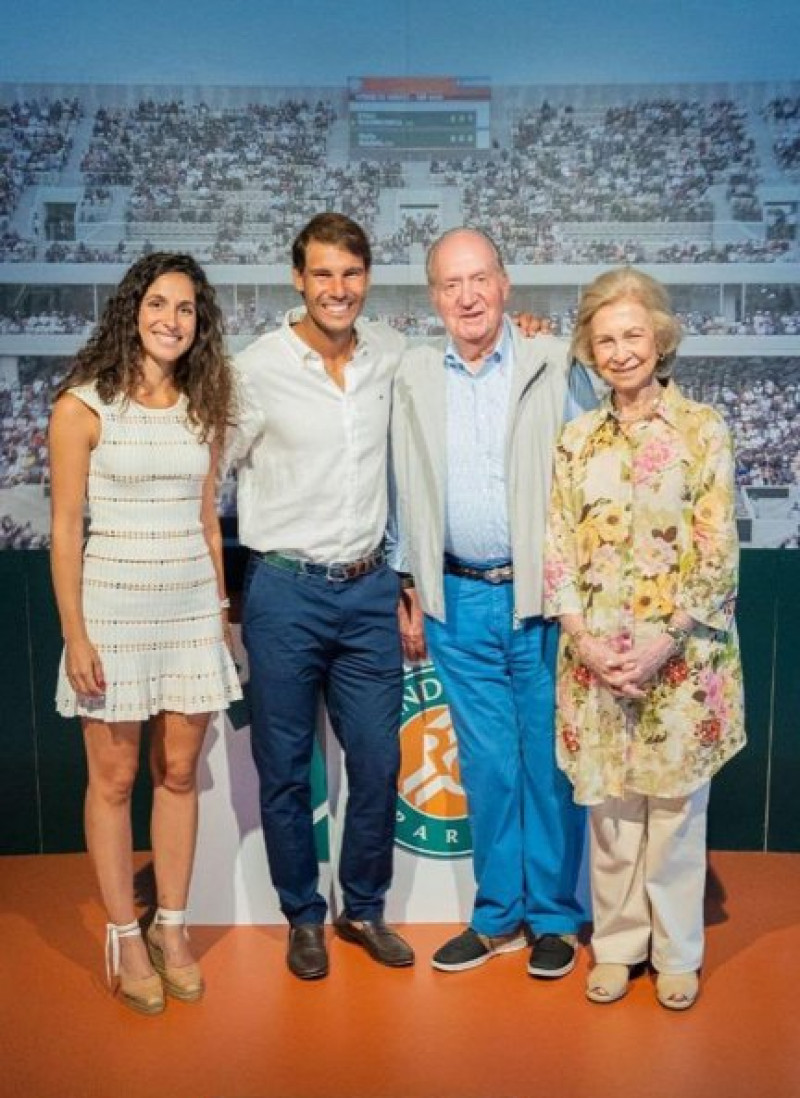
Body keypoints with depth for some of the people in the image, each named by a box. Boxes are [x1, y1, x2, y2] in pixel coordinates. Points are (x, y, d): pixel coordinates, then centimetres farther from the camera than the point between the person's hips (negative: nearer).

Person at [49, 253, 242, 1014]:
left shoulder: (201, 409, 8)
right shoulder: (83, 407, -6)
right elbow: (65, 528, -7)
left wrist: (221, 609, 9)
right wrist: (75, 634, -11)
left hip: (192, 607, 4)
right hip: (113, 605, -4)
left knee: (179, 772, 10)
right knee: (114, 778, 6)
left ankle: (172, 928, 24)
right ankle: (125, 937, 21)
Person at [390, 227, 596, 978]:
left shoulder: (554, 365, -2)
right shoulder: (413, 378, 7)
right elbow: (406, 495, 12)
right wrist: (412, 594, 10)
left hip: (542, 596, -2)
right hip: (459, 600, 3)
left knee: (549, 761, 6)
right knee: (486, 765, 11)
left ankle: (554, 916, 23)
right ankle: (498, 915, 25)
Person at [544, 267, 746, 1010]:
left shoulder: (702, 429, -2)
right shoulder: (577, 439, 7)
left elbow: (718, 552, -6)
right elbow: (559, 551, 4)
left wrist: (666, 641, -14)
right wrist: (583, 638, -9)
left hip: (682, 656, -2)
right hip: (596, 657, 3)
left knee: (677, 806, 8)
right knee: (608, 804, 11)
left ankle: (677, 951, 27)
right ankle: (615, 944, 28)